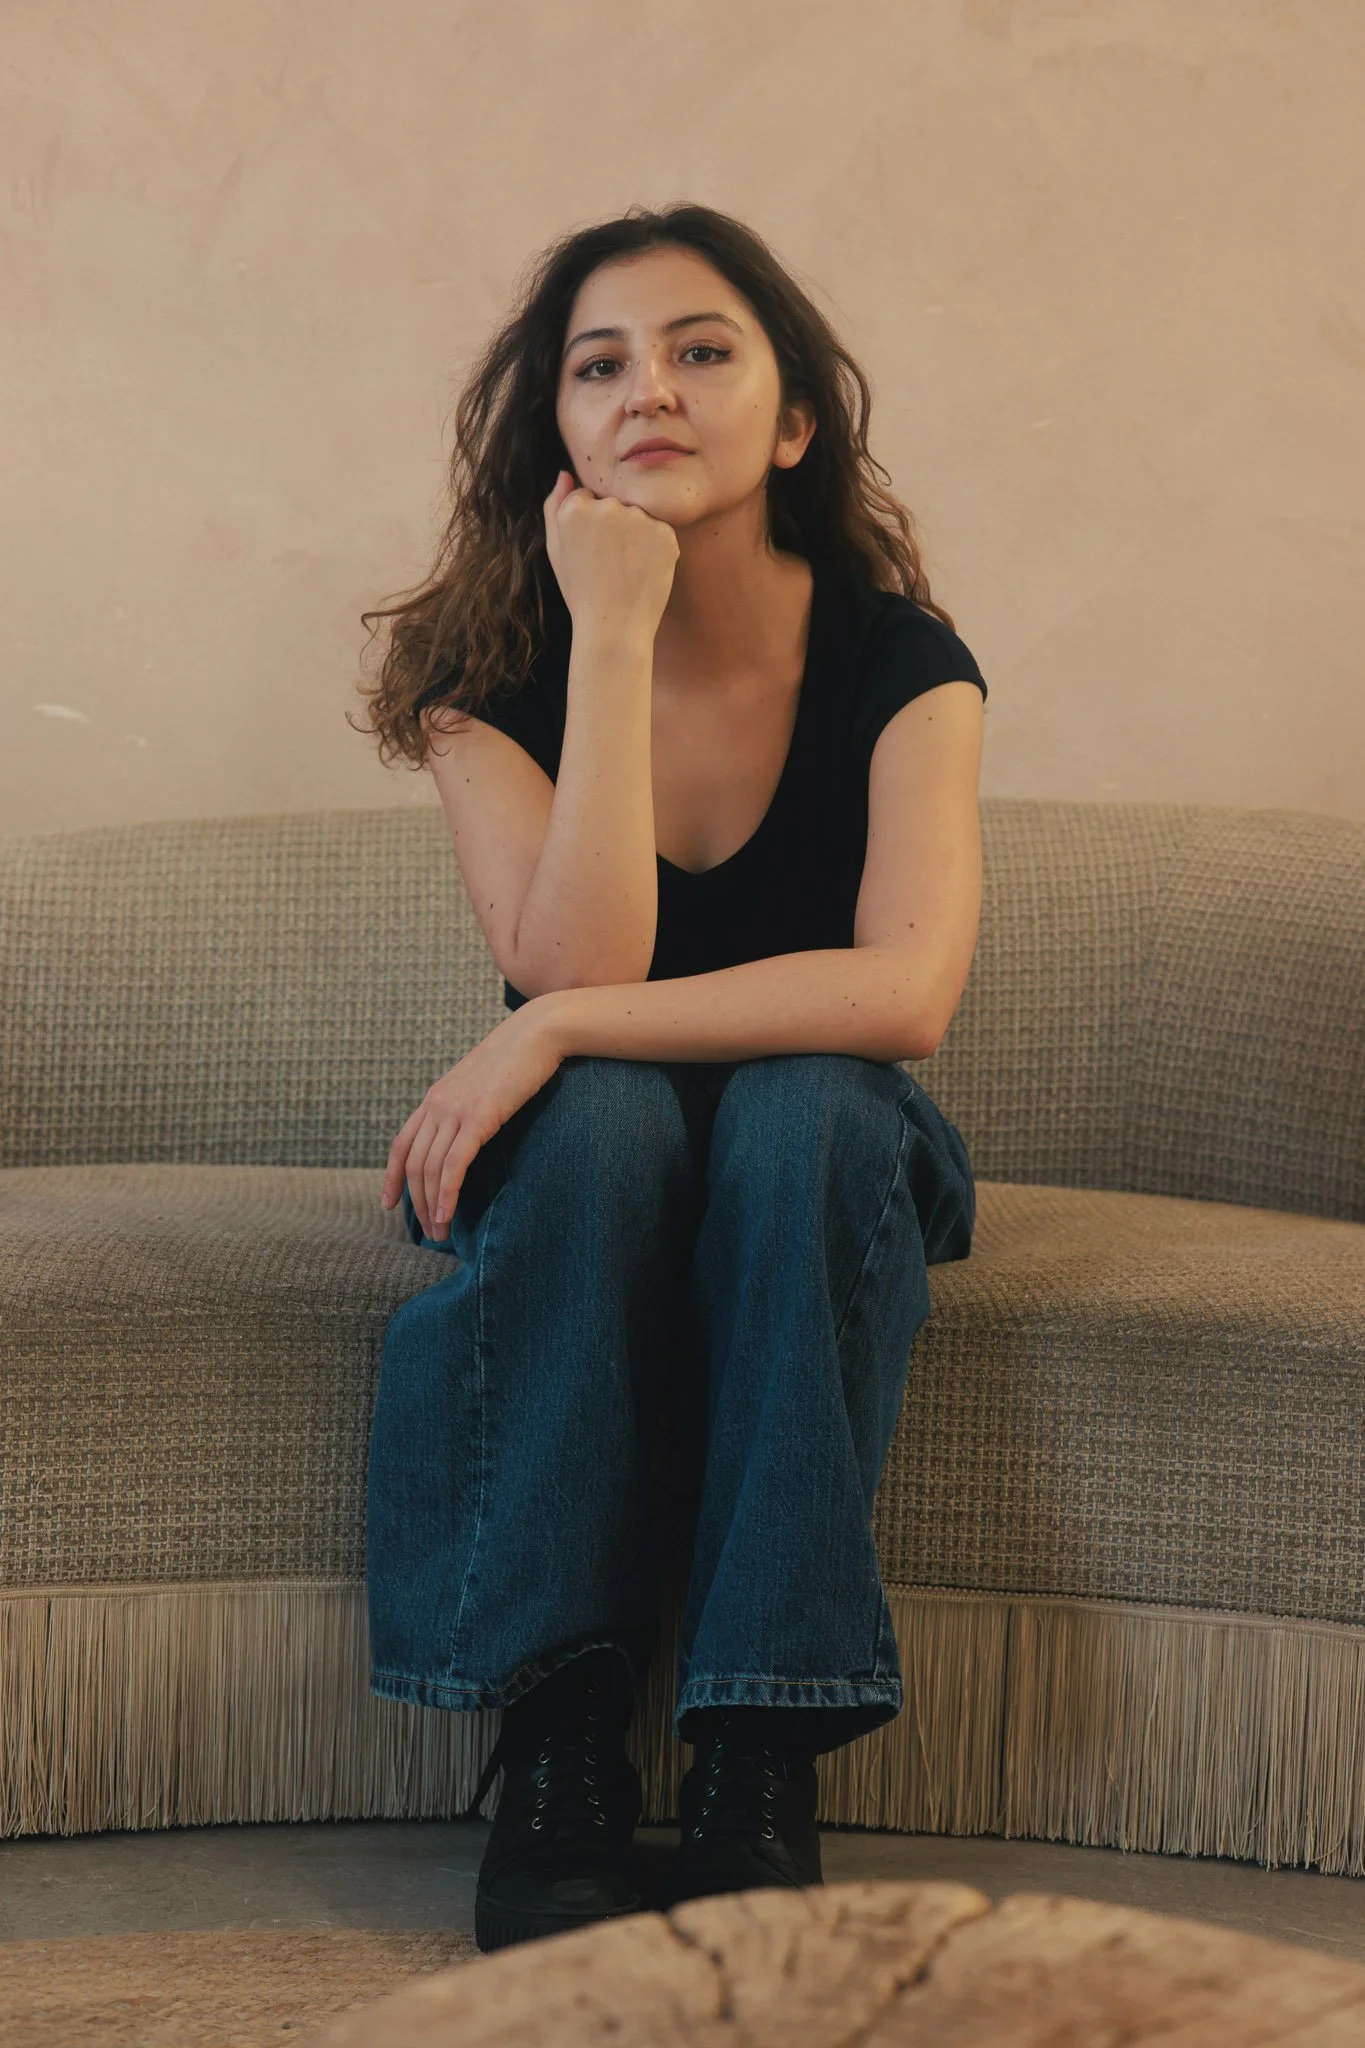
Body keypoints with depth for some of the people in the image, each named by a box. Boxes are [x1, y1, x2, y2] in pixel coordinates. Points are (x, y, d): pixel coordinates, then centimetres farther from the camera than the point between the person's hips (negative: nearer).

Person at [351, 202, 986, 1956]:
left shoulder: (897, 660, -13)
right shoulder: (496, 664, -11)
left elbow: (906, 990, -29)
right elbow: (578, 967, -26)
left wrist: (557, 1029, -33)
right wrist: (618, 634, -29)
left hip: (828, 1157, 0)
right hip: (582, 1170, 1)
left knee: (797, 1107, -34)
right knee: (599, 1110, -34)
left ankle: (759, 1765, -34)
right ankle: (558, 1740, -31)